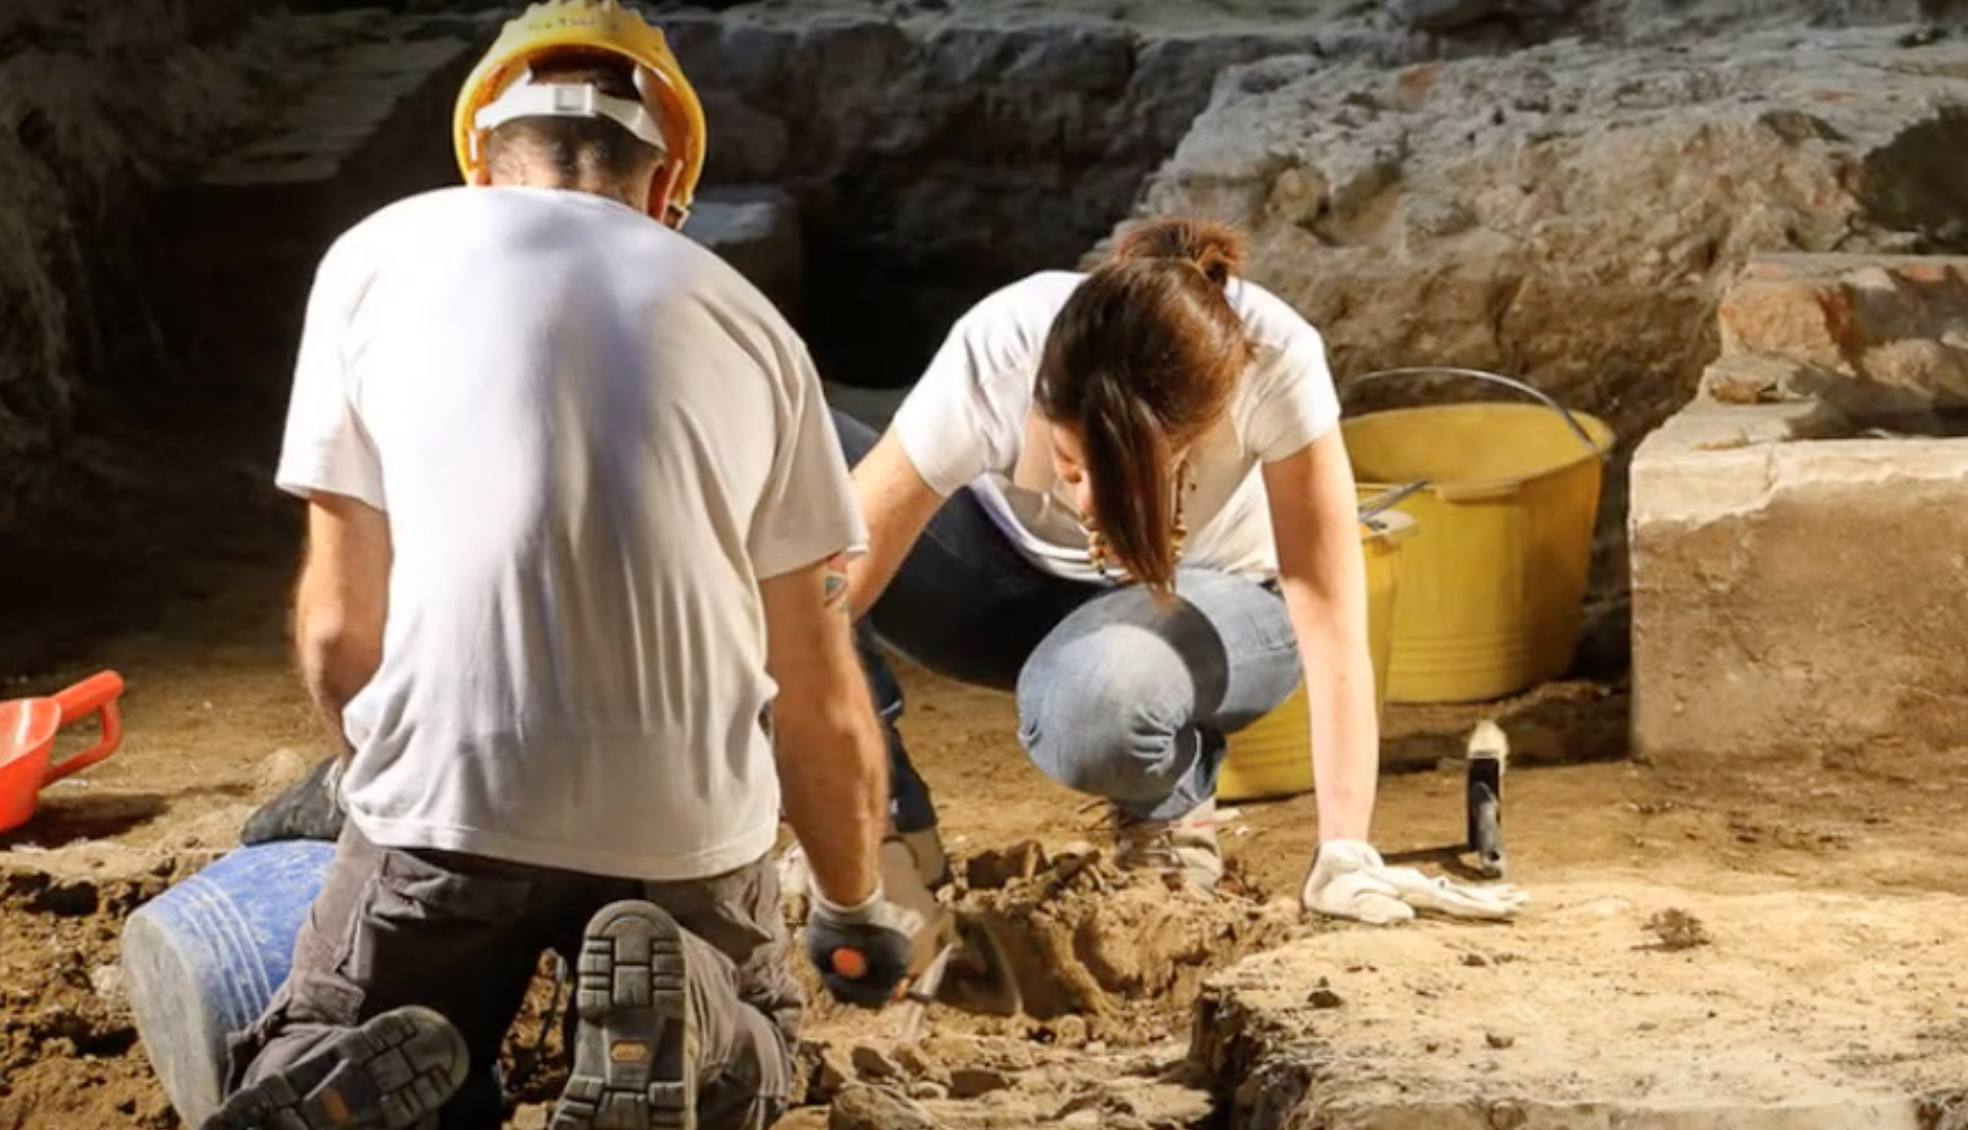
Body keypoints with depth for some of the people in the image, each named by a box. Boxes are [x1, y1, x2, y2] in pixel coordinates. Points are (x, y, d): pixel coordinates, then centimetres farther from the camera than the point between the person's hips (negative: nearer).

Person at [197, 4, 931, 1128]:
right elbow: (823, 700, 14)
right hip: (687, 816, 1)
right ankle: (680, 1022, -7)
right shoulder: (746, 318, 13)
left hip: (448, 796, -1)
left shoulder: (382, 254, 9)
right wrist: (858, 910, 31)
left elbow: (340, 624, 9)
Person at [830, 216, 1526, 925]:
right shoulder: (993, 360, -35)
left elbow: (1328, 609, -30)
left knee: (1096, 699, -40)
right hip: (1012, 577, 2)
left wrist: (1346, 854, -35)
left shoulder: (1274, 361, -35)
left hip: (1207, 599, -1)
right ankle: (882, 825, -14)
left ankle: (1172, 808, -3)